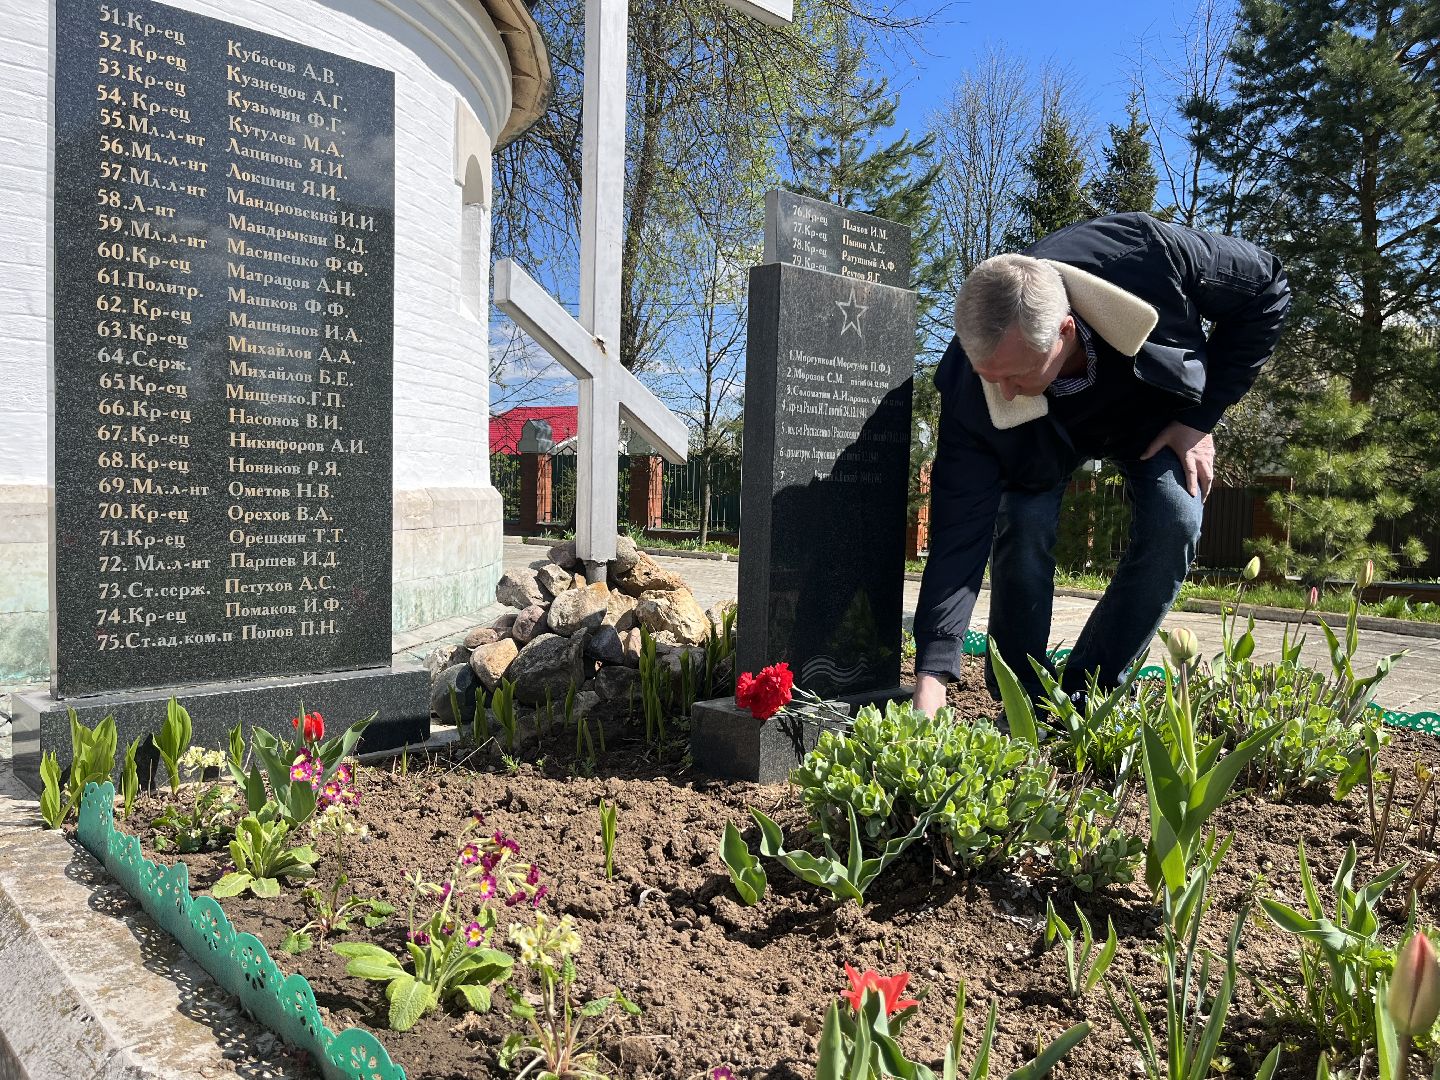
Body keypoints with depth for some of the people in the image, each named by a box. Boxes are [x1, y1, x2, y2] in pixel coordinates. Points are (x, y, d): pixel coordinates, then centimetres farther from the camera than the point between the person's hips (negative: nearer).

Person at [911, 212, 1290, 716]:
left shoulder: (1149, 254, -41)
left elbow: (1267, 286, -20)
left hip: (1157, 409, 1)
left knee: (1175, 522, -21)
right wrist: (931, 675, -45)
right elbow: (960, 531, -38)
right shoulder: (971, 390, -39)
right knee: (1023, 525, -25)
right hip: (1043, 435, -1)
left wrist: (1202, 418, -22)